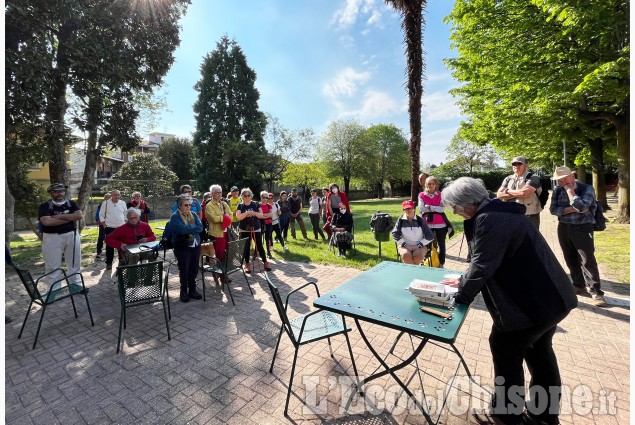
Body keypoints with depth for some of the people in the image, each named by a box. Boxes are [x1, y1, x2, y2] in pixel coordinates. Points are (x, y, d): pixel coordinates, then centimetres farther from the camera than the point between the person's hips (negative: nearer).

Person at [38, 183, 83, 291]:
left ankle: (75, 285, 26)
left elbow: (79, 215, -11)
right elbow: (46, 221, -18)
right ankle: (54, 290, 15)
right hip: (52, 238, -2)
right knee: (53, 266, 4)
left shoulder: (71, 203, 6)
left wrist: (59, 216, -14)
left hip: (72, 235, 3)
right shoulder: (44, 206, -2)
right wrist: (70, 218, -14)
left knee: (75, 262, 12)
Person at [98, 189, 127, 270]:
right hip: (110, 228, -2)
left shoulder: (122, 203, 4)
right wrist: (104, 225, -3)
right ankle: (109, 263, 12)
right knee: (110, 246, 3)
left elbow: (125, 215, 12)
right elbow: (101, 215, 2)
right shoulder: (106, 203, -3)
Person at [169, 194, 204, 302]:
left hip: (195, 245, 5)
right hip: (182, 247, -4)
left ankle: (192, 290, 22)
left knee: (194, 269, 8)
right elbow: (182, 229, -22)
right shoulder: (175, 216, -6)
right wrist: (194, 228, -10)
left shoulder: (194, 215, 10)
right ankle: (184, 292, 18)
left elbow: (200, 227, -4)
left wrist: (188, 229, -16)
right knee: (184, 270, 2)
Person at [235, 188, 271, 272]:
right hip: (244, 230, 0)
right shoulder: (240, 206, 0)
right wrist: (247, 213, -23)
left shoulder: (256, 204, 1)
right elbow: (238, 217, -11)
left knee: (259, 246, 2)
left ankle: (265, 263, 14)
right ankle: (247, 265, 18)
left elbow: (262, 215, -3)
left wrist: (254, 213, -19)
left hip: (256, 229, 0)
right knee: (246, 247, 6)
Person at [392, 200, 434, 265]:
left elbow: (430, 236, 2)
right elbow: (395, 234, -1)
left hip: (419, 246, 0)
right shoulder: (401, 220, 4)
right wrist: (405, 244, -11)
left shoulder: (420, 220, 2)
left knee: (419, 255, -32)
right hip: (404, 245, 0)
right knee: (405, 255, -33)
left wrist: (419, 245, -8)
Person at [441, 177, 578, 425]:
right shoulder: (498, 212, 8)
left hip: (531, 302, -10)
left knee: (505, 351, 8)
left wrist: (461, 296, -11)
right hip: (549, 295, 10)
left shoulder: (488, 220, -25)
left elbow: (483, 265, -25)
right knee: (538, 351, 24)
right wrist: (464, 281, 11)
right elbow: (485, 260, 15)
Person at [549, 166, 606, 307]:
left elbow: (581, 207, -23)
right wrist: (572, 209, -16)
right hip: (564, 228, 4)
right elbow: (553, 209, -4)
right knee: (571, 260, 11)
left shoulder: (587, 188, -8)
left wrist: (570, 190, -18)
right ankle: (579, 285, 25)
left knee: (588, 261, -5)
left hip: (582, 228, -4)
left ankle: (596, 292, 2)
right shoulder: (558, 190, 3)